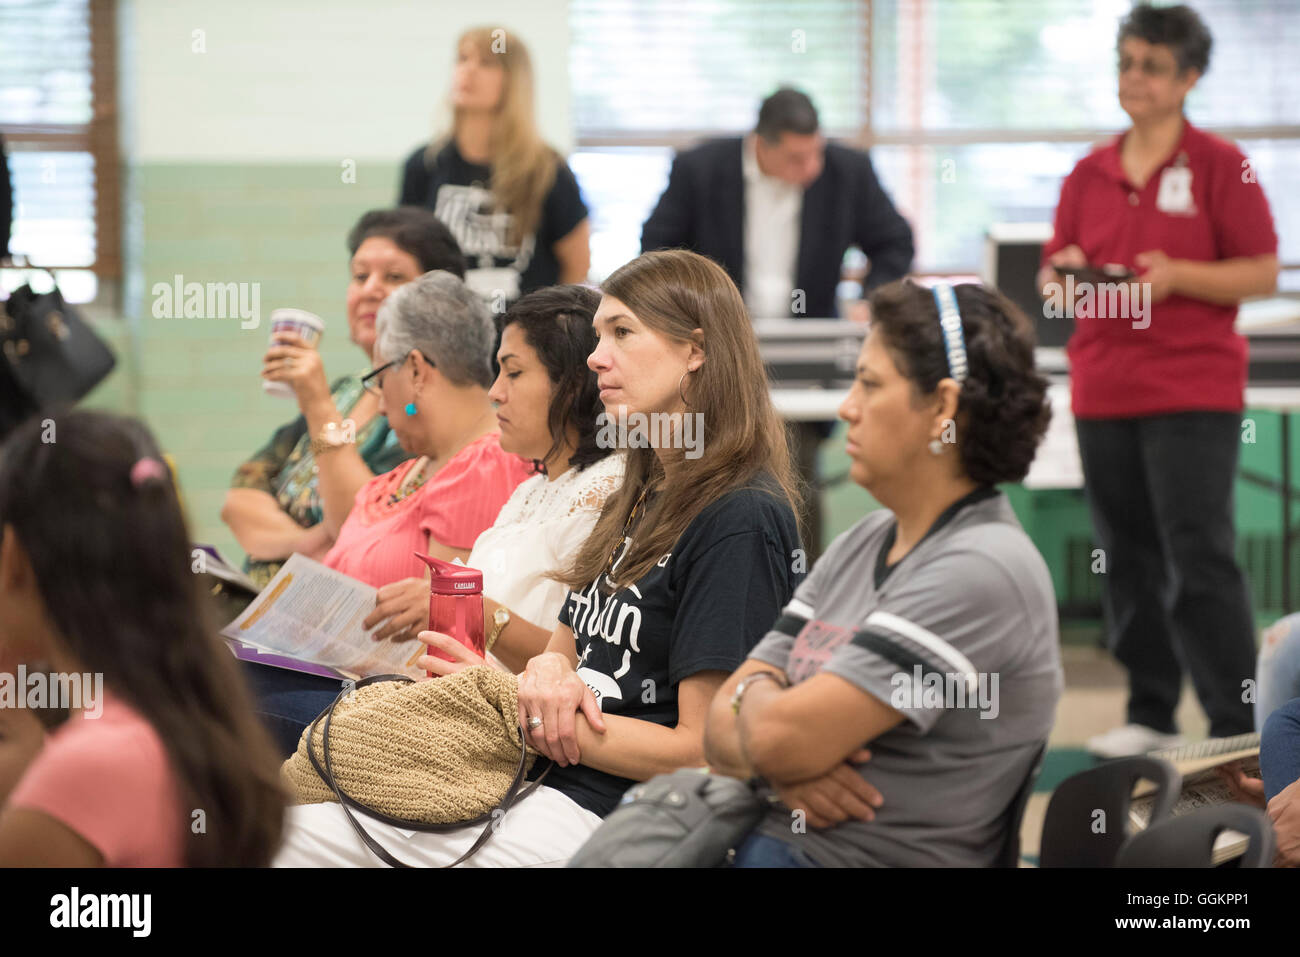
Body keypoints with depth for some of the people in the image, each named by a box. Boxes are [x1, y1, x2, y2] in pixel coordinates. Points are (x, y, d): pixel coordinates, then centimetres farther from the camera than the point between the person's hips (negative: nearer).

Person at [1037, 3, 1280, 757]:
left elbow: (1263, 272, -4)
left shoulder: (1220, 166, -2)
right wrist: (1064, 276, -6)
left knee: (1201, 561, -8)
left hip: (1193, 390, -5)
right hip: (1104, 390, 5)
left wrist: (1175, 276, -17)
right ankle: (1151, 715, 18)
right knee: (1128, 559, 8)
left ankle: (1235, 726, -4)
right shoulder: (1090, 174, 11)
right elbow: (1054, 277, 17)